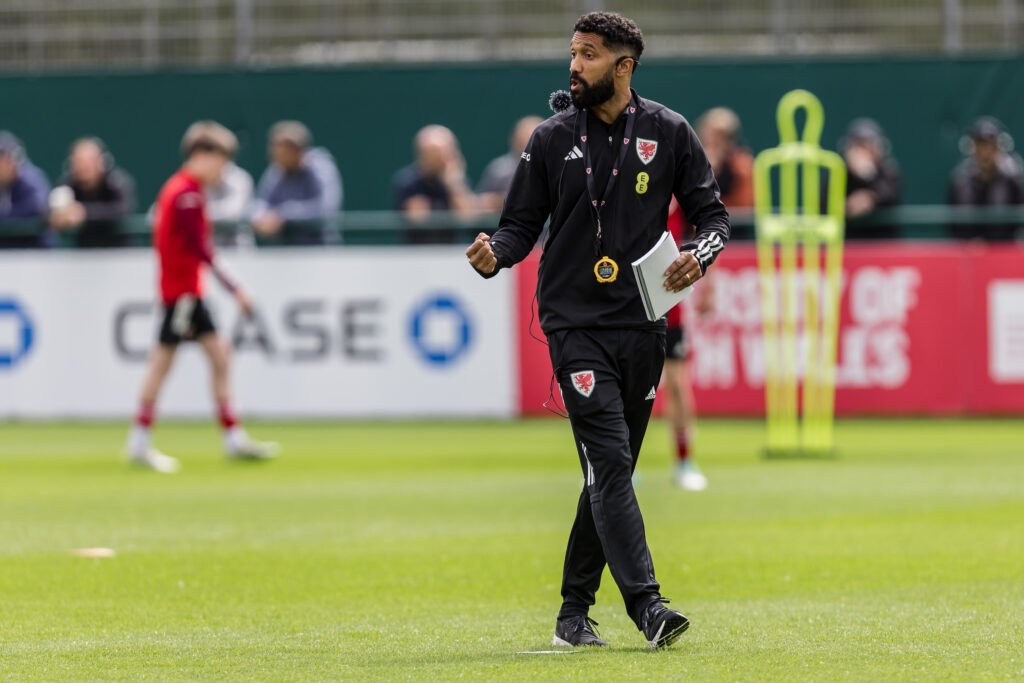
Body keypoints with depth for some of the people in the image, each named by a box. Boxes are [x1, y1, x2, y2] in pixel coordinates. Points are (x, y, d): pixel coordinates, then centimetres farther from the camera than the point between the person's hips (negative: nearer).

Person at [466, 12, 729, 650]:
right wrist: (495, 255, -14)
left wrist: (699, 256, -11)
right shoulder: (553, 138, 5)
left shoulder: (669, 132, 5)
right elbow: (522, 222, 8)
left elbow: (711, 212, 10)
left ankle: (575, 611, 17)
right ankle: (646, 604, -22)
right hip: (575, 323, -2)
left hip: (642, 325, 2)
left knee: (611, 474, 7)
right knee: (609, 459, -15)